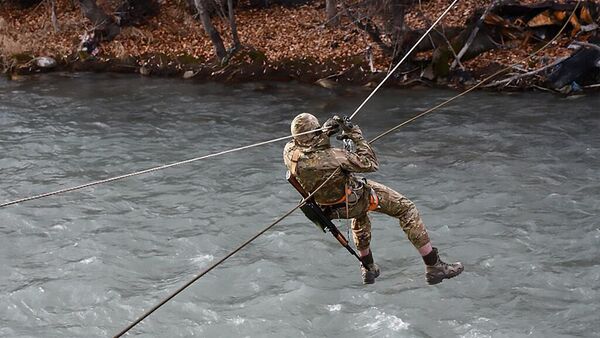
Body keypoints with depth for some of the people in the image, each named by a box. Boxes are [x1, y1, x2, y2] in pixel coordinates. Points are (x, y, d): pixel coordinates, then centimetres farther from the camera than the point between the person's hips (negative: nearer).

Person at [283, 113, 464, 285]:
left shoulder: (289, 153, -24)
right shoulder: (333, 157, -40)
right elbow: (371, 164, -27)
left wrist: (325, 131, -13)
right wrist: (356, 135, -21)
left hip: (328, 207, 7)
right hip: (353, 201, -7)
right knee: (406, 208, 5)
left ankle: (368, 269, 48)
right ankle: (434, 267, 8)